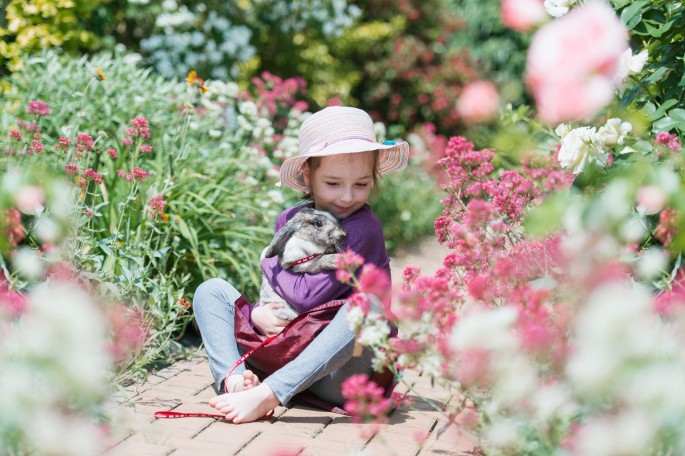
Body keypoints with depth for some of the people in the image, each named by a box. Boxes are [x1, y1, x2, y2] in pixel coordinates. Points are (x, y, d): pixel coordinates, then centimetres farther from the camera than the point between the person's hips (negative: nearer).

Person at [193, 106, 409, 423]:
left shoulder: (364, 228, -15)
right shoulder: (289, 220, 5)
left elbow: (308, 296, -20)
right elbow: (274, 295, 8)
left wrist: (269, 263, -2)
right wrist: (256, 315, -16)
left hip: (338, 375, -6)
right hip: (283, 354, 6)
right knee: (212, 290, 2)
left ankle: (267, 395, -41)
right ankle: (234, 378, -25)